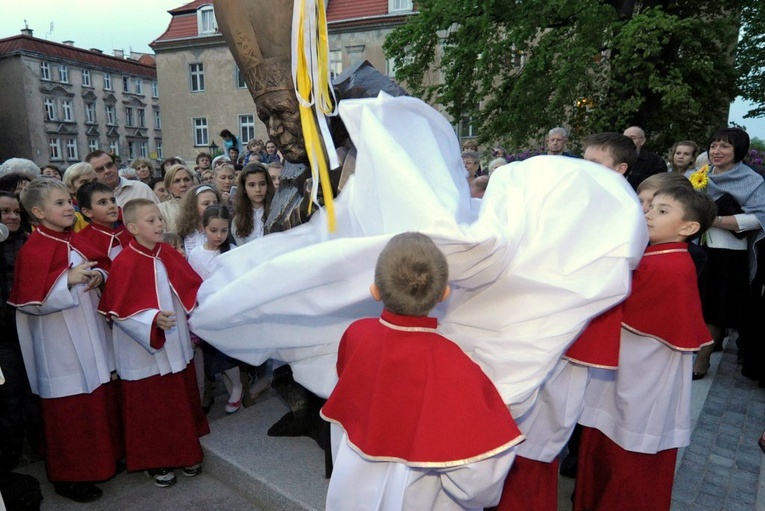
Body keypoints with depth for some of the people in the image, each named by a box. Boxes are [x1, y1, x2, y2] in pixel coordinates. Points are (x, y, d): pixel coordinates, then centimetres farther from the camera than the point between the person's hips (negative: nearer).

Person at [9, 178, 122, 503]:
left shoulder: (76, 240, 7)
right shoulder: (34, 250, -17)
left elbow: (94, 268, 19)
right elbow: (30, 302, -20)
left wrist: (98, 276, -4)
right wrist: (68, 279, -28)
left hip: (89, 337, 8)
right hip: (61, 345, -8)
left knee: (98, 400, 16)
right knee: (68, 410, 4)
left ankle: (101, 461, 34)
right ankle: (68, 476, 23)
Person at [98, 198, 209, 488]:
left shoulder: (169, 254, 1)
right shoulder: (125, 263, -16)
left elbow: (191, 290, 8)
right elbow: (120, 311, -17)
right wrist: (154, 319, -29)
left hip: (177, 347, 6)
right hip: (144, 352, -6)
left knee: (182, 401, 17)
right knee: (150, 407, 9)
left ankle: (185, 452, 34)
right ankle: (153, 462, 28)